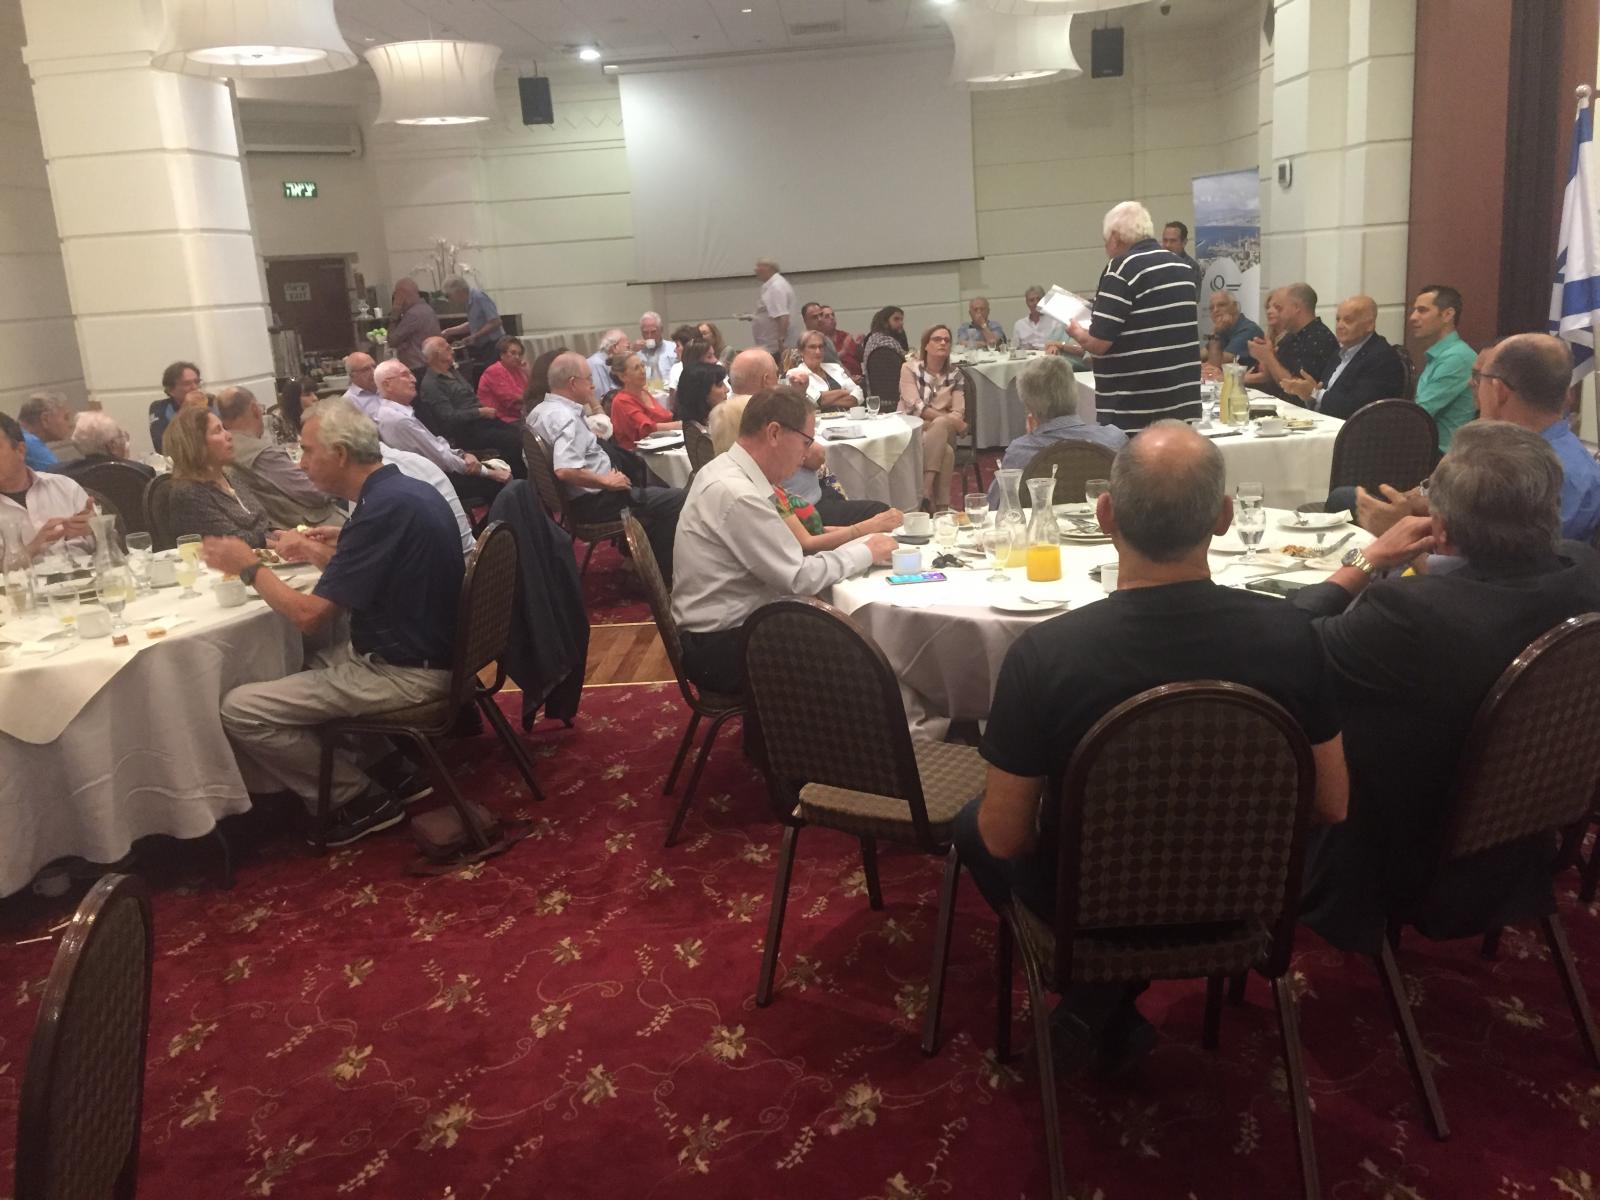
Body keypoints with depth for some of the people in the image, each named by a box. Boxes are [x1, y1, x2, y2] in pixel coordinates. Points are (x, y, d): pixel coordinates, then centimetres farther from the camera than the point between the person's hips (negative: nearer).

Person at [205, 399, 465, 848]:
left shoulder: (386, 508, -23)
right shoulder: (403, 489, 7)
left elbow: (311, 616, -21)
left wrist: (248, 567, -6)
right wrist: (318, 552, 7)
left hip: (404, 673, -10)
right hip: (412, 652, 10)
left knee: (239, 709, -9)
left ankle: (362, 799, 4)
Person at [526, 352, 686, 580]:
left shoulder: (543, 409, 8)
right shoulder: (565, 417, -24)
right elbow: (565, 471, -36)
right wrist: (607, 481, -25)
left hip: (577, 496, 11)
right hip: (593, 501, -11)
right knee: (677, 499, -12)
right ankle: (663, 576, 0)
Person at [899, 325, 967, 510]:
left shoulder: (955, 375, 12)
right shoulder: (909, 368, 3)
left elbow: (958, 413, 2)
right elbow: (915, 406, -10)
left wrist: (943, 422, -20)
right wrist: (950, 420, -18)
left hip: (942, 432, 2)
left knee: (939, 425, -35)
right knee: (946, 452, -33)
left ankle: (925, 493, -39)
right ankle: (941, 506, -31)